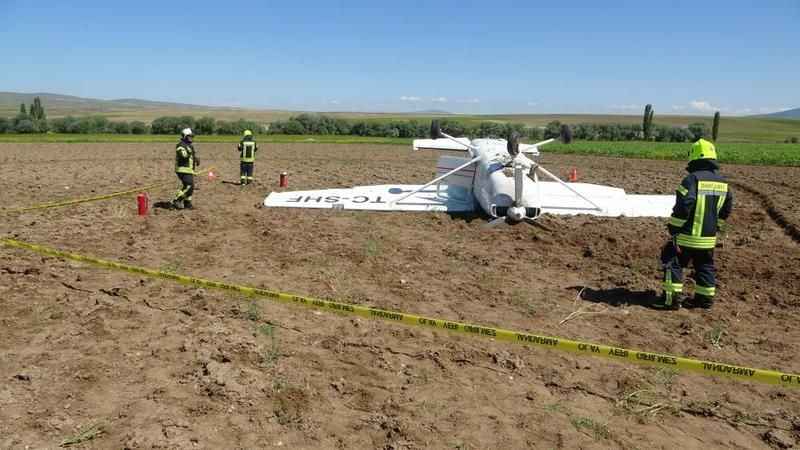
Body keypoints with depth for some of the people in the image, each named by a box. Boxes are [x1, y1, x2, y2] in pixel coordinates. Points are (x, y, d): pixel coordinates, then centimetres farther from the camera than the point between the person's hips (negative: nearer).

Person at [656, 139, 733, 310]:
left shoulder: (692, 179, -16)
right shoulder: (723, 182, 7)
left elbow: (683, 206, -21)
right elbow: (727, 207, 17)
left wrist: (673, 228, -12)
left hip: (688, 235, -7)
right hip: (709, 237, 7)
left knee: (673, 262, 2)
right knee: (705, 266, 18)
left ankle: (672, 297, 0)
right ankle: (705, 297, 24)